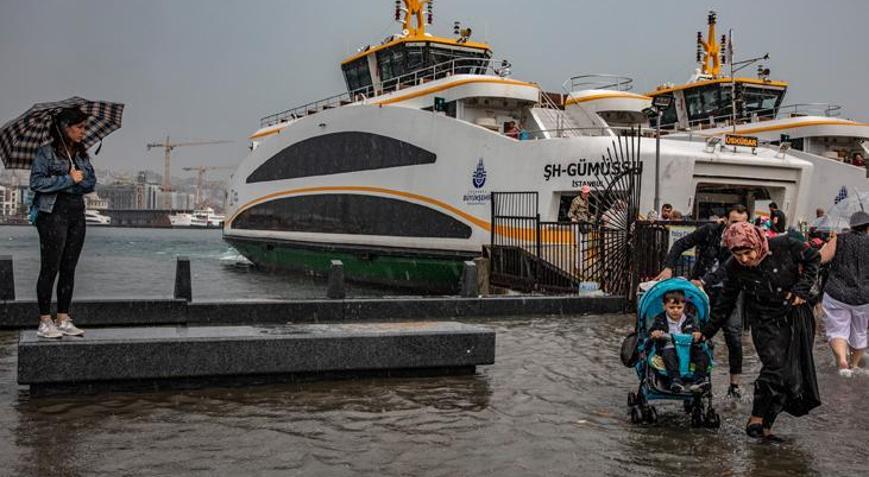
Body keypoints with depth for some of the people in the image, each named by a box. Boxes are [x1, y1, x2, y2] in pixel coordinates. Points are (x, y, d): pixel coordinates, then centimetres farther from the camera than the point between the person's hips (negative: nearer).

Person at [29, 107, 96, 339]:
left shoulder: (82, 154, 14)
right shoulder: (46, 152, -4)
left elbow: (91, 182, 9)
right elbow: (36, 182, -13)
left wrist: (78, 180, -11)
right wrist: (68, 180, -14)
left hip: (77, 214, 6)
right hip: (53, 213, -6)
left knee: (69, 268, 8)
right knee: (50, 268, -4)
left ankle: (64, 320, 14)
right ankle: (45, 322, 2)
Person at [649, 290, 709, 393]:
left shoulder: (689, 319, 13)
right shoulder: (660, 319, 7)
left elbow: (695, 333, 6)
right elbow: (651, 333, 0)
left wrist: (697, 335, -20)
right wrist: (654, 334, -26)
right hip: (668, 348, -3)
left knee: (703, 354, -21)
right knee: (668, 354, -37)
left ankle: (700, 379, -30)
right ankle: (675, 380, -49)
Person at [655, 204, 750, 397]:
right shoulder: (710, 231, -9)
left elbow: (727, 269, -26)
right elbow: (681, 244, -8)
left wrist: (704, 281, -39)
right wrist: (668, 268, -22)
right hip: (701, 289, 1)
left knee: (734, 335, -7)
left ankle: (734, 384, 4)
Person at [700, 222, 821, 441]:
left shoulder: (783, 246, -17)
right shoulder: (735, 269, -12)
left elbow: (813, 258, 0)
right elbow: (725, 302, 0)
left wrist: (802, 289, -10)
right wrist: (707, 331, 2)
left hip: (797, 318, 2)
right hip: (766, 324, -2)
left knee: (793, 374, 4)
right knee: (775, 367, -20)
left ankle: (766, 425, 13)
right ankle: (756, 420, -6)